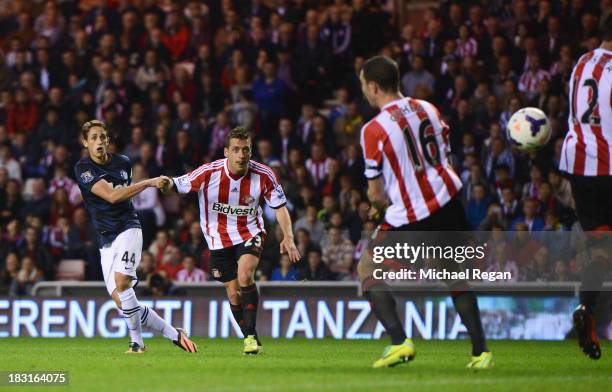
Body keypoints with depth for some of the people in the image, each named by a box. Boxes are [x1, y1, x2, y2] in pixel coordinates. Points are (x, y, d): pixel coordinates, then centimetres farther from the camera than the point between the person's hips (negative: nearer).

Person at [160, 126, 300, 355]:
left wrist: (288, 237, -15)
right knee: (234, 293, 3)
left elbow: (280, 206, -4)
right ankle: (251, 341, 21)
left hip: (250, 233, -1)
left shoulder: (263, 175, -15)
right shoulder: (208, 173, -18)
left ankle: (251, 334, -16)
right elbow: (177, 186, -13)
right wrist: (166, 184, -38)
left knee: (245, 276, -27)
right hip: (219, 239, 1)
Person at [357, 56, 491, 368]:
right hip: (447, 202, 5)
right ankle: (480, 351, 15)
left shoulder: (374, 130, -11)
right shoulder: (428, 110, 7)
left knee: (368, 270, 12)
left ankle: (399, 341, -2)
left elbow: (375, 194, -6)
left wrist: (379, 203, 19)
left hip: (409, 217, -5)